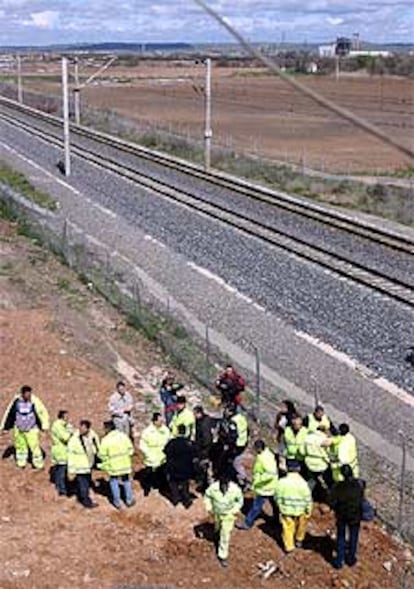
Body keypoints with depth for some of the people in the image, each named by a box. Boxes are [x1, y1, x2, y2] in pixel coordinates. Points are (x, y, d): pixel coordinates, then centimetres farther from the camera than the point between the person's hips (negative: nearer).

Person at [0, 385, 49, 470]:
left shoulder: (34, 401, -19)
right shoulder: (16, 400, -11)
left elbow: (43, 412, -12)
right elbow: (9, 413, 2)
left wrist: (45, 425, -17)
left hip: (31, 430, -3)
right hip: (19, 429, 3)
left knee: (35, 446, -5)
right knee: (20, 446, 15)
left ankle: (39, 464, 12)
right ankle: (21, 462, 36)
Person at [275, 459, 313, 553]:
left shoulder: (281, 482, -14)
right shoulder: (302, 483, -20)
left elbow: (278, 497, -3)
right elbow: (308, 499, -11)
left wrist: (280, 507, 14)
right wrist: (309, 511, 4)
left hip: (286, 510, 1)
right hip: (300, 510, -1)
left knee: (288, 528, 16)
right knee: (301, 524, 26)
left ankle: (289, 546, 20)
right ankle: (299, 540, 40)